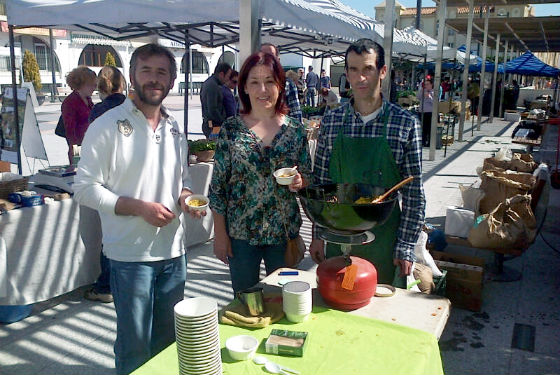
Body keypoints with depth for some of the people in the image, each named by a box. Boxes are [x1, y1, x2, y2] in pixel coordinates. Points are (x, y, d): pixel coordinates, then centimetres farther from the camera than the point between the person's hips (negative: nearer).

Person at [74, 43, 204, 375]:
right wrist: (139, 207, -20)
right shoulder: (108, 126, -10)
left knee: (170, 338, 19)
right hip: (131, 254, -5)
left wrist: (186, 195, -3)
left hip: (173, 251, 6)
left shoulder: (175, 129, 9)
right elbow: (85, 188, -11)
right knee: (136, 346, 10)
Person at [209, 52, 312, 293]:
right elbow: (217, 187, -3)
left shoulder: (296, 130, -1)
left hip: (284, 233, 2)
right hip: (241, 234, -1)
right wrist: (220, 234, -5)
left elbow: (308, 179, 8)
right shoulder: (231, 129, -5)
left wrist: (300, 182, -15)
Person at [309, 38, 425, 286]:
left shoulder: (406, 124, -8)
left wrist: (406, 246, -6)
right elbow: (320, 182, 4)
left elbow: (414, 194, -5)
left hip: (384, 238, -1)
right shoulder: (331, 121, -2)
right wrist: (317, 235, 4)